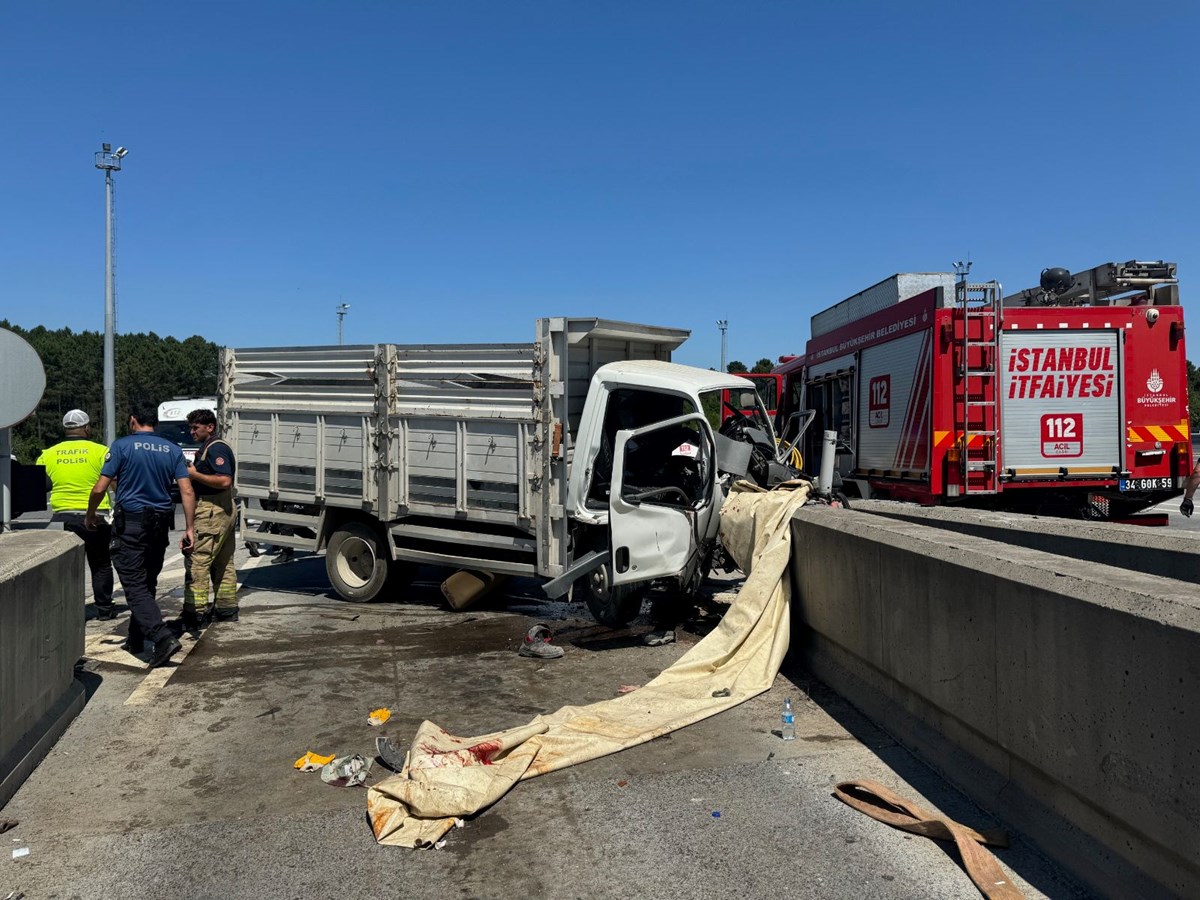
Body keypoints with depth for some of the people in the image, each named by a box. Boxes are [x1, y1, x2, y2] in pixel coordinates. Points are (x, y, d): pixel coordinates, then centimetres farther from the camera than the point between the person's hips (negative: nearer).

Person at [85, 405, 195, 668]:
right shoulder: (173, 450, 6)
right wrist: (189, 528, 1)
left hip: (130, 522, -5)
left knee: (135, 585, -6)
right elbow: (187, 492, -2)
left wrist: (90, 516, 9)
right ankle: (136, 639, 27)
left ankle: (163, 637, -20)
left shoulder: (122, 445, -5)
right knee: (147, 583, 17)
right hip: (160, 524, 5)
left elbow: (99, 489, -8)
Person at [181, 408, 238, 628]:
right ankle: (227, 610, 20)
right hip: (224, 512, 11)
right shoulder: (207, 448, 21)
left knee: (197, 562, -9)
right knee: (223, 564, 14)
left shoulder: (216, 448, -13)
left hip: (212, 512, -11)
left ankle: (195, 613, -7)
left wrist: (194, 474, -17)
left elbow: (224, 481, -24)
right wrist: (192, 474, 11)